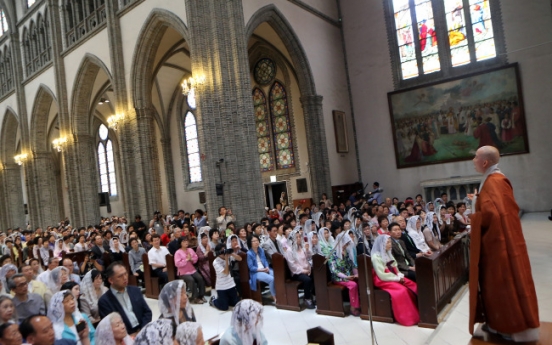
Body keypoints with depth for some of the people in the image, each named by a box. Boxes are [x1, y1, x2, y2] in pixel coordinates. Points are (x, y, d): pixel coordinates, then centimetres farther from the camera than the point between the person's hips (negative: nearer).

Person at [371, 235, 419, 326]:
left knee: (413, 286, -12)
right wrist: (397, 279, -14)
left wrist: (400, 276, -4)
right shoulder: (376, 257, -14)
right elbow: (382, 275, -17)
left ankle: (418, 311, -10)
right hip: (383, 280, -8)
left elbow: (394, 268, 17)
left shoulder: (387, 254, 14)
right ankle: (408, 317, -17)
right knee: (402, 290, -28)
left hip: (394, 277, 9)